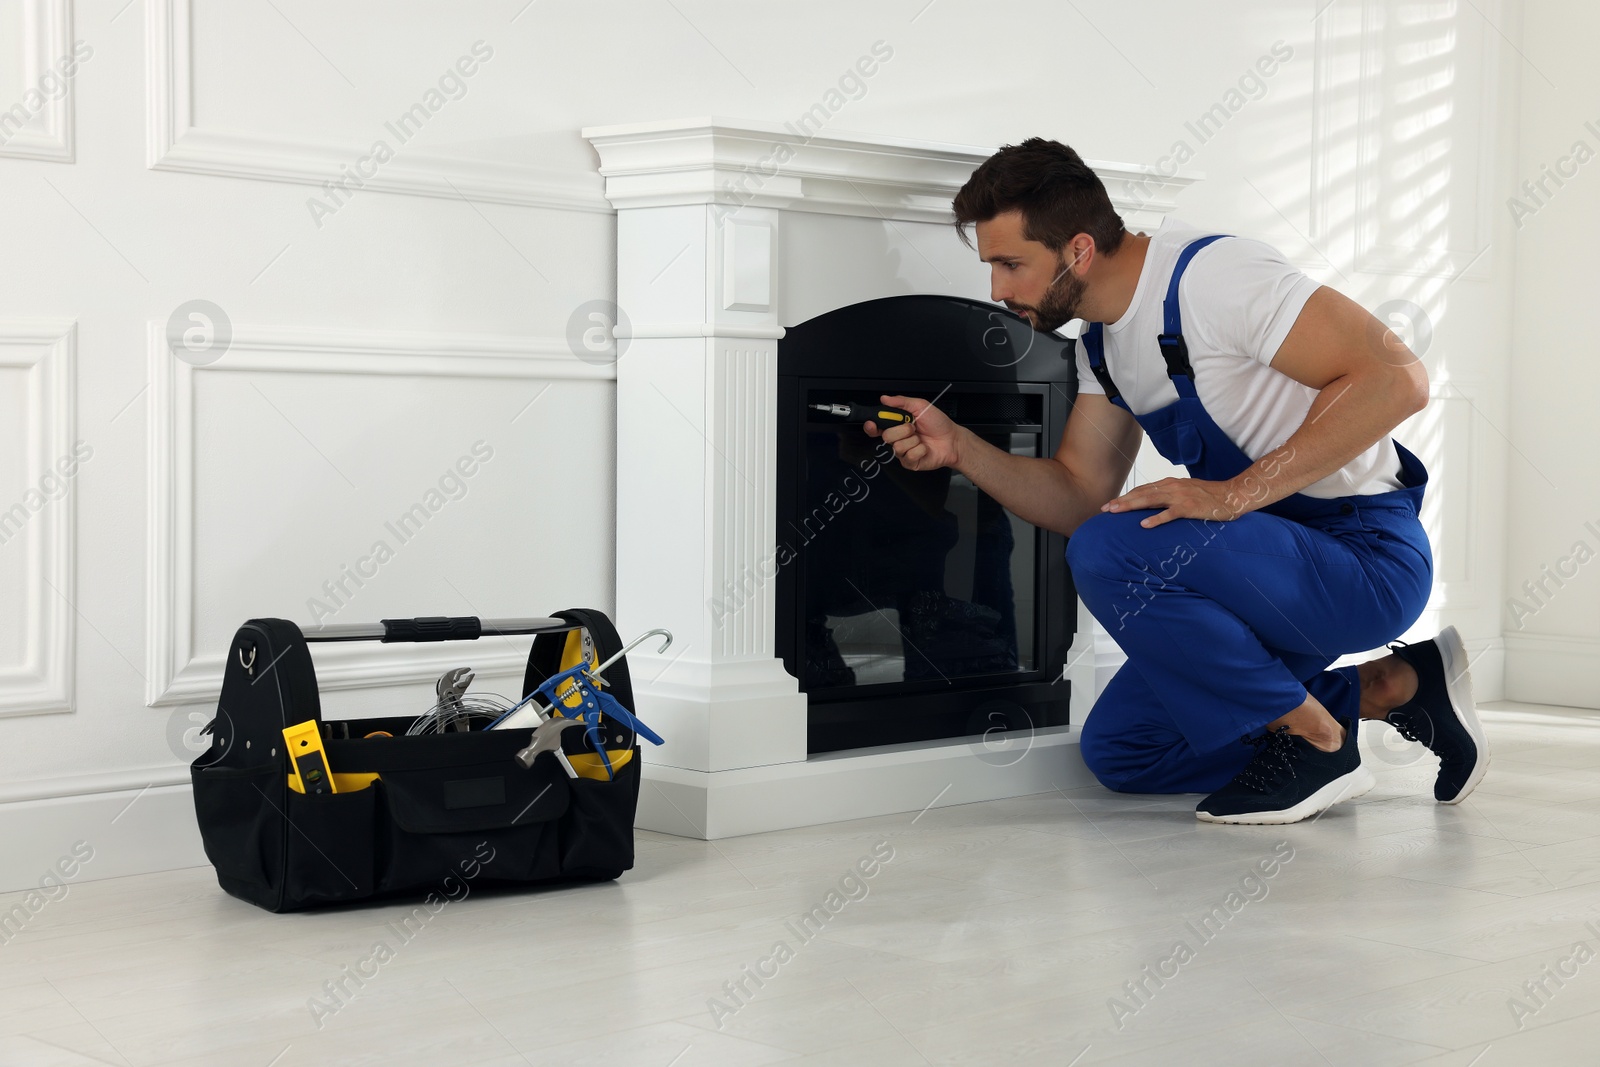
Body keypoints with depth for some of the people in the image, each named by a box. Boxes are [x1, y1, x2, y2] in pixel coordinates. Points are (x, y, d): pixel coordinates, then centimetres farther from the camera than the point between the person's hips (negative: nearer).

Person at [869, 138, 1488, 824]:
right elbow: (1081, 497, 9)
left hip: (1366, 559, -10)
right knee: (1118, 753, 10)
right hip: (1271, 560, 10)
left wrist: (1236, 493, -30)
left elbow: (1395, 379, -29)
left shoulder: (1213, 276, -21)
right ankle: (1395, 687, 13)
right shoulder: (1102, 343, 8)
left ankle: (1316, 744, -10)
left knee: (1112, 553, -29)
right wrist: (961, 450, -7)